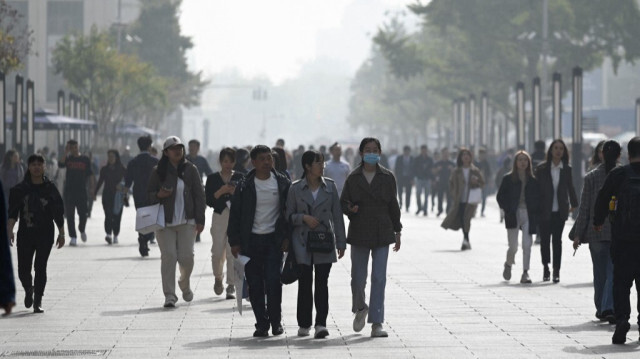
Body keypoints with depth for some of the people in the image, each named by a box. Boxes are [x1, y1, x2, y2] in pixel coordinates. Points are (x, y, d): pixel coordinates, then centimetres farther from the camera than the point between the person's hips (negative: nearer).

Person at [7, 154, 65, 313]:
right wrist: (10, 230, -14)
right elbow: (13, 212, -1)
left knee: (40, 267, -5)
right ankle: (29, 290, 32)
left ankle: (38, 301, 4)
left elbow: (58, 213, 7)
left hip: (45, 234, -1)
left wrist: (61, 234, 5)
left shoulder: (50, 188, 3)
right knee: (23, 269, 0)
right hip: (25, 234, 1)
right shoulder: (20, 189, 2)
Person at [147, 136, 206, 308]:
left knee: (186, 256, -4)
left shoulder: (190, 170, 5)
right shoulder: (158, 171, 4)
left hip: (187, 221, 0)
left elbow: (199, 195, 5)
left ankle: (185, 284, 27)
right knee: (168, 256, -7)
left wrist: (200, 220, 0)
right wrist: (158, 195, -13)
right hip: (165, 222, 0)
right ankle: (169, 295, -3)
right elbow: (148, 195, 10)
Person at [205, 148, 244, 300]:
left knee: (232, 253, -5)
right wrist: (221, 191, -13)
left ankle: (231, 287, 0)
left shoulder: (239, 178, 7)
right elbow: (209, 201, 0)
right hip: (219, 217, 0)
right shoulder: (212, 178, 6)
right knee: (217, 252, -3)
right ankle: (218, 278, 25)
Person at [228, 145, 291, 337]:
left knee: (273, 281, -10)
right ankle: (262, 323, 8)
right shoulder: (244, 186, 2)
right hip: (251, 240, 1)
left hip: (274, 240, -1)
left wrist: (287, 237, 2)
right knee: (255, 284, 1)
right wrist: (234, 241, 0)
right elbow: (235, 215, 5)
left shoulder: (283, 183, 4)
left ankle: (275, 321, 5)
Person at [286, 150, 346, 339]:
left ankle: (321, 323, -8)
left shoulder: (330, 186, 6)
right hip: (302, 242, -1)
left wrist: (340, 242, 4)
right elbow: (289, 215, 6)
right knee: (305, 283, 2)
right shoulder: (296, 188, 2)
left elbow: (337, 215, 7)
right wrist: (303, 217, -14)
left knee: (322, 282, -5)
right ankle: (304, 324, 12)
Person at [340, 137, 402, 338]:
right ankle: (360, 308, 35)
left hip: (382, 234, 0)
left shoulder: (387, 177, 3)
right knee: (358, 277, 4)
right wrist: (350, 209, -17)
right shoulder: (353, 178, 2)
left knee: (379, 278, -6)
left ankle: (376, 324, -4)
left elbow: (393, 206, 8)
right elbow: (343, 202, 6)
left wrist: (397, 232, 9)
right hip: (359, 234, 0)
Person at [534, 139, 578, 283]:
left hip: (560, 211, 1)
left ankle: (556, 271, 2)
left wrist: (573, 204, 19)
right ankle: (546, 267, 20)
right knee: (545, 239, 3)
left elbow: (570, 188, 15)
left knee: (557, 240, -1)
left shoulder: (567, 169, 4)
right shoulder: (541, 168, -2)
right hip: (544, 210, -1)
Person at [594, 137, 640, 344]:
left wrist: (598, 222, 19)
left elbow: (602, 199, 4)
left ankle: (621, 317, -12)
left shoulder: (618, 175, -2)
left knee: (621, 281, 4)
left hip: (622, 237, -1)